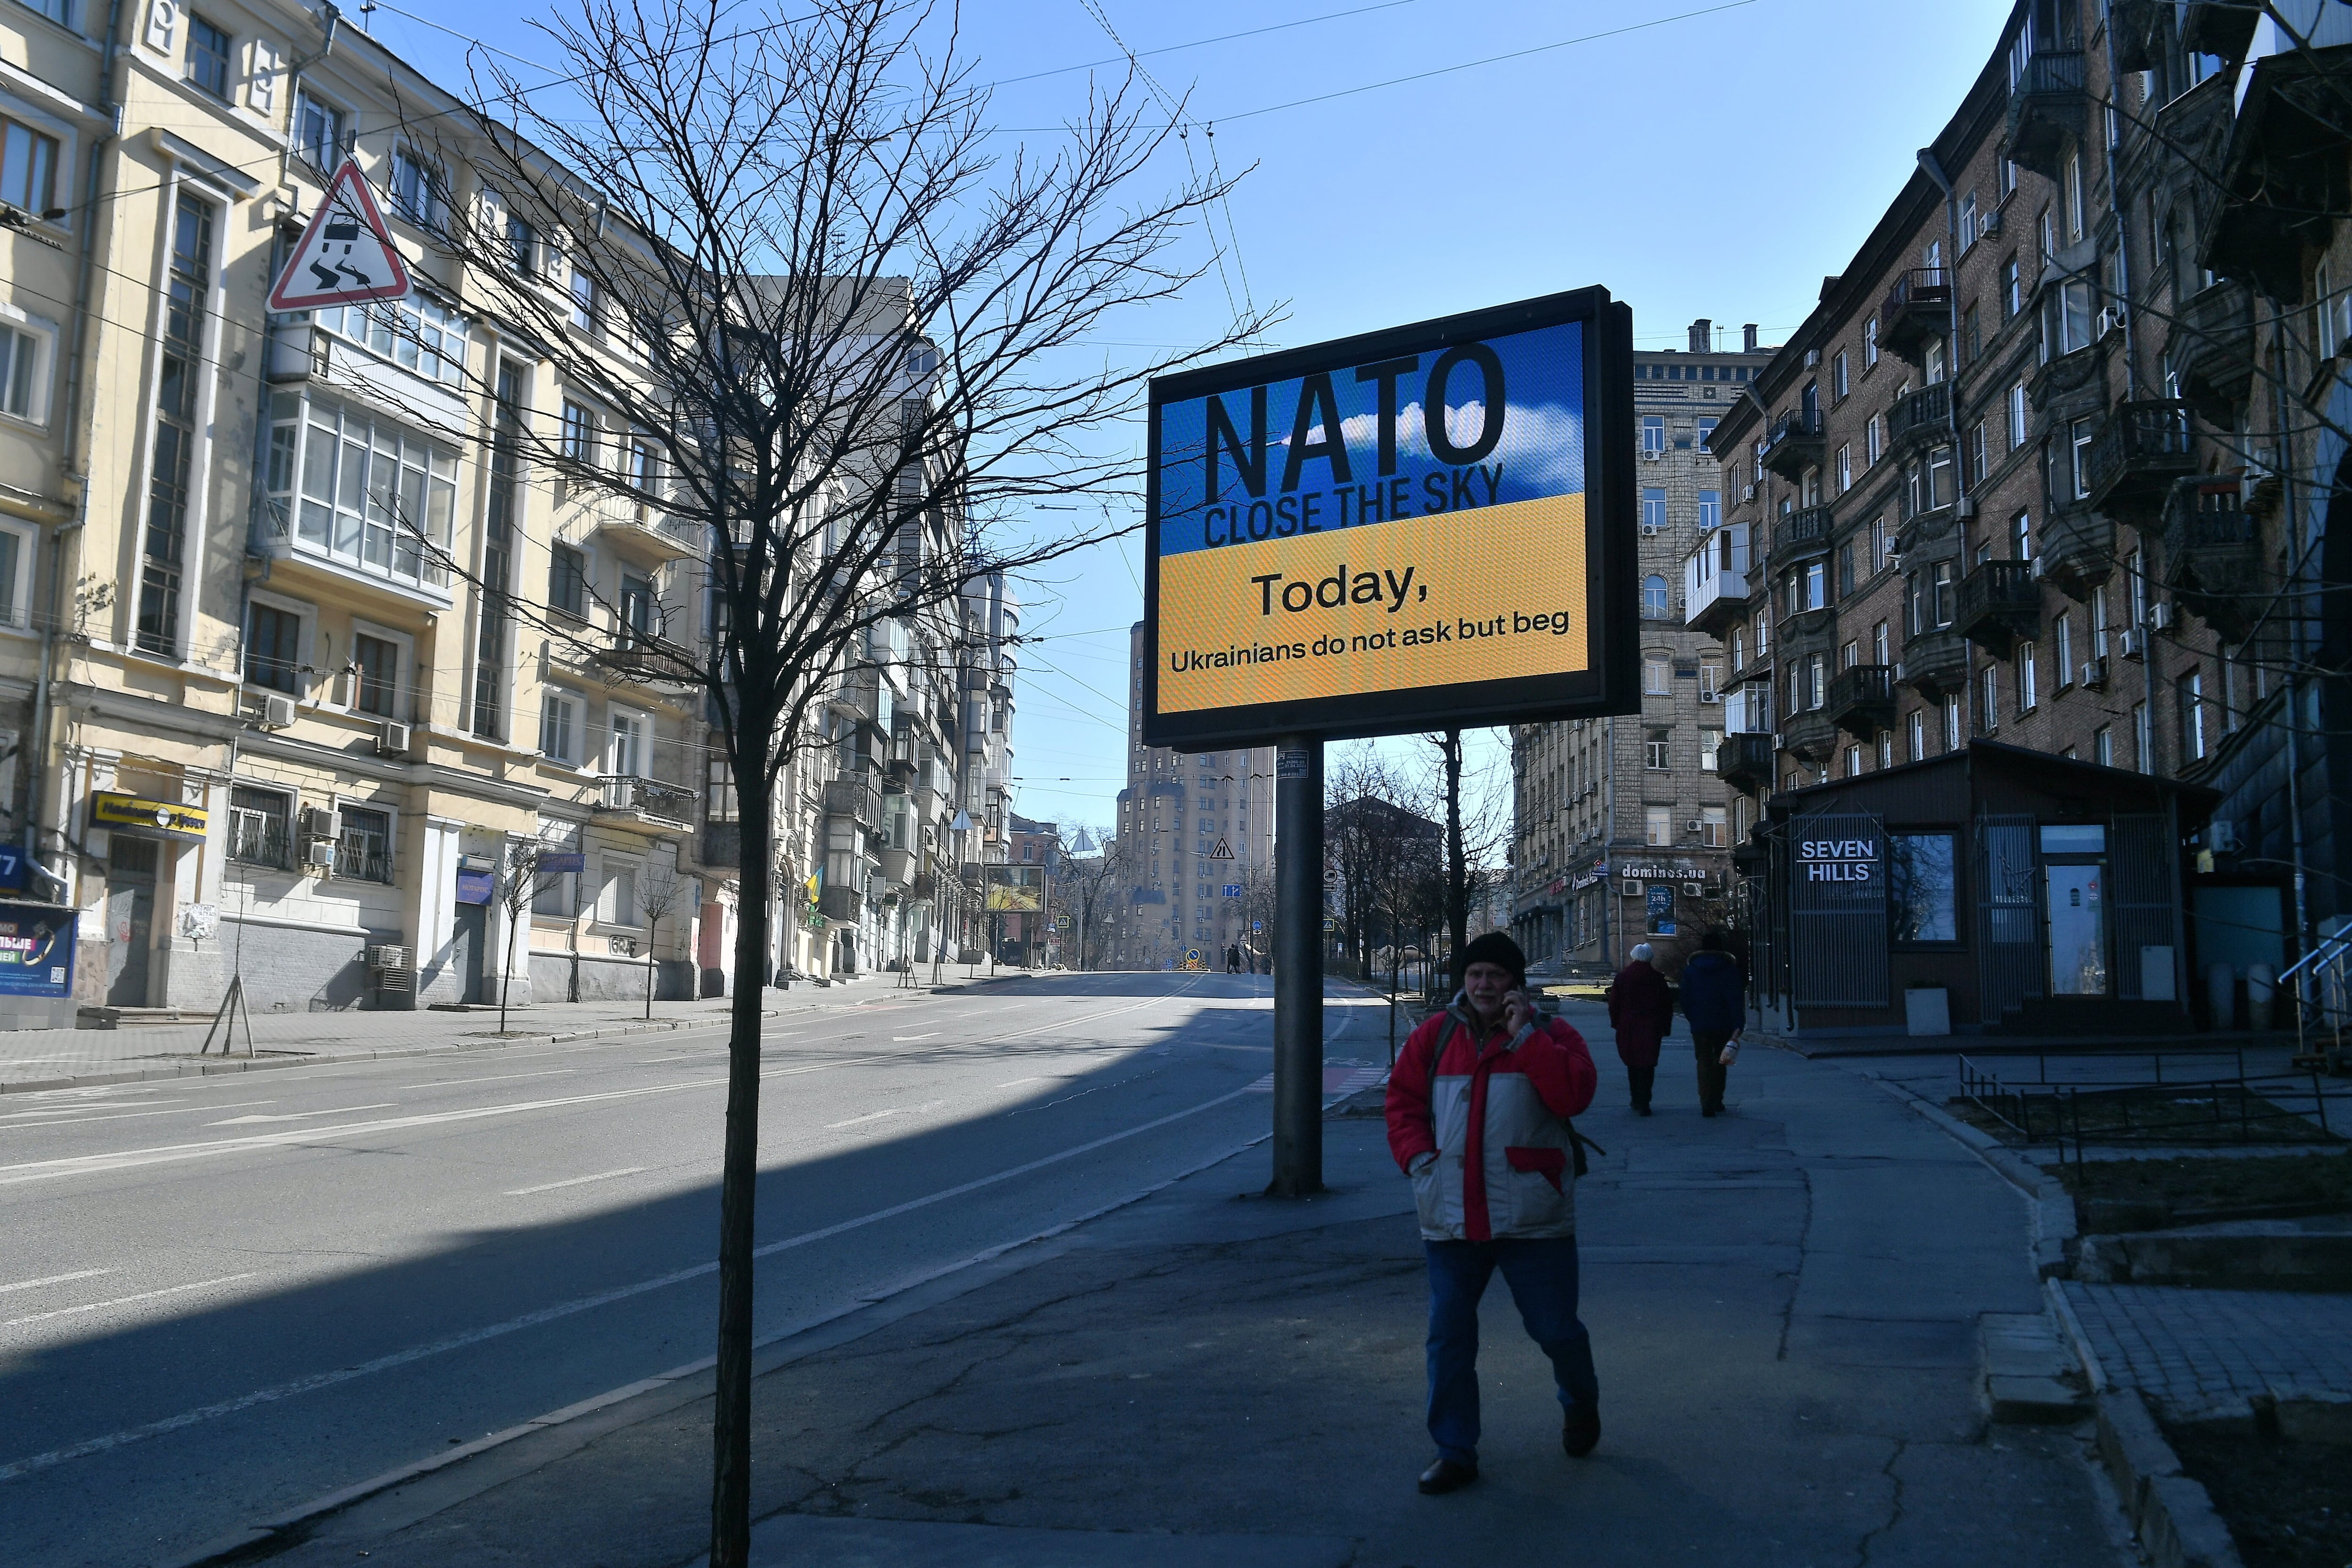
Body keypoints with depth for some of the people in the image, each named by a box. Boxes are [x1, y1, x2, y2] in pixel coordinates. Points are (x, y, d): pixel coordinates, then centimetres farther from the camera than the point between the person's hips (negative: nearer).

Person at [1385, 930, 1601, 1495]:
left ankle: (1581, 1405, 40)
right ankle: (1455, 1452, 19)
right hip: (1451, 1220, 3)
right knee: (1448, 1338, 6)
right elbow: (1403, 1101, 10)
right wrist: (1419, 1158, -5)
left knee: (1555, 1330, 8)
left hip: (1533, 1219, -2)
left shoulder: (1548, 1035, 0)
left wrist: (1523, 1035, -17)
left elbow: (1573, 1094, -17)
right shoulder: (1434, 1036, 7)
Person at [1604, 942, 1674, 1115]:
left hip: (1628, 1028, 1)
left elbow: (1614, 1003, 2)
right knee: (1647, 1066, 1)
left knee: (1633, 1064, 14)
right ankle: (1643, 1104, -8)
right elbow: (1667, 1005, 3)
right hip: (1651, 1029, -1)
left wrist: (1616, 1023, 12)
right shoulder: (1657, 978, -1)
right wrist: (1665, 1027, 10)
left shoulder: (1622, 977, 0)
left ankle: (1637, 1100, 19)